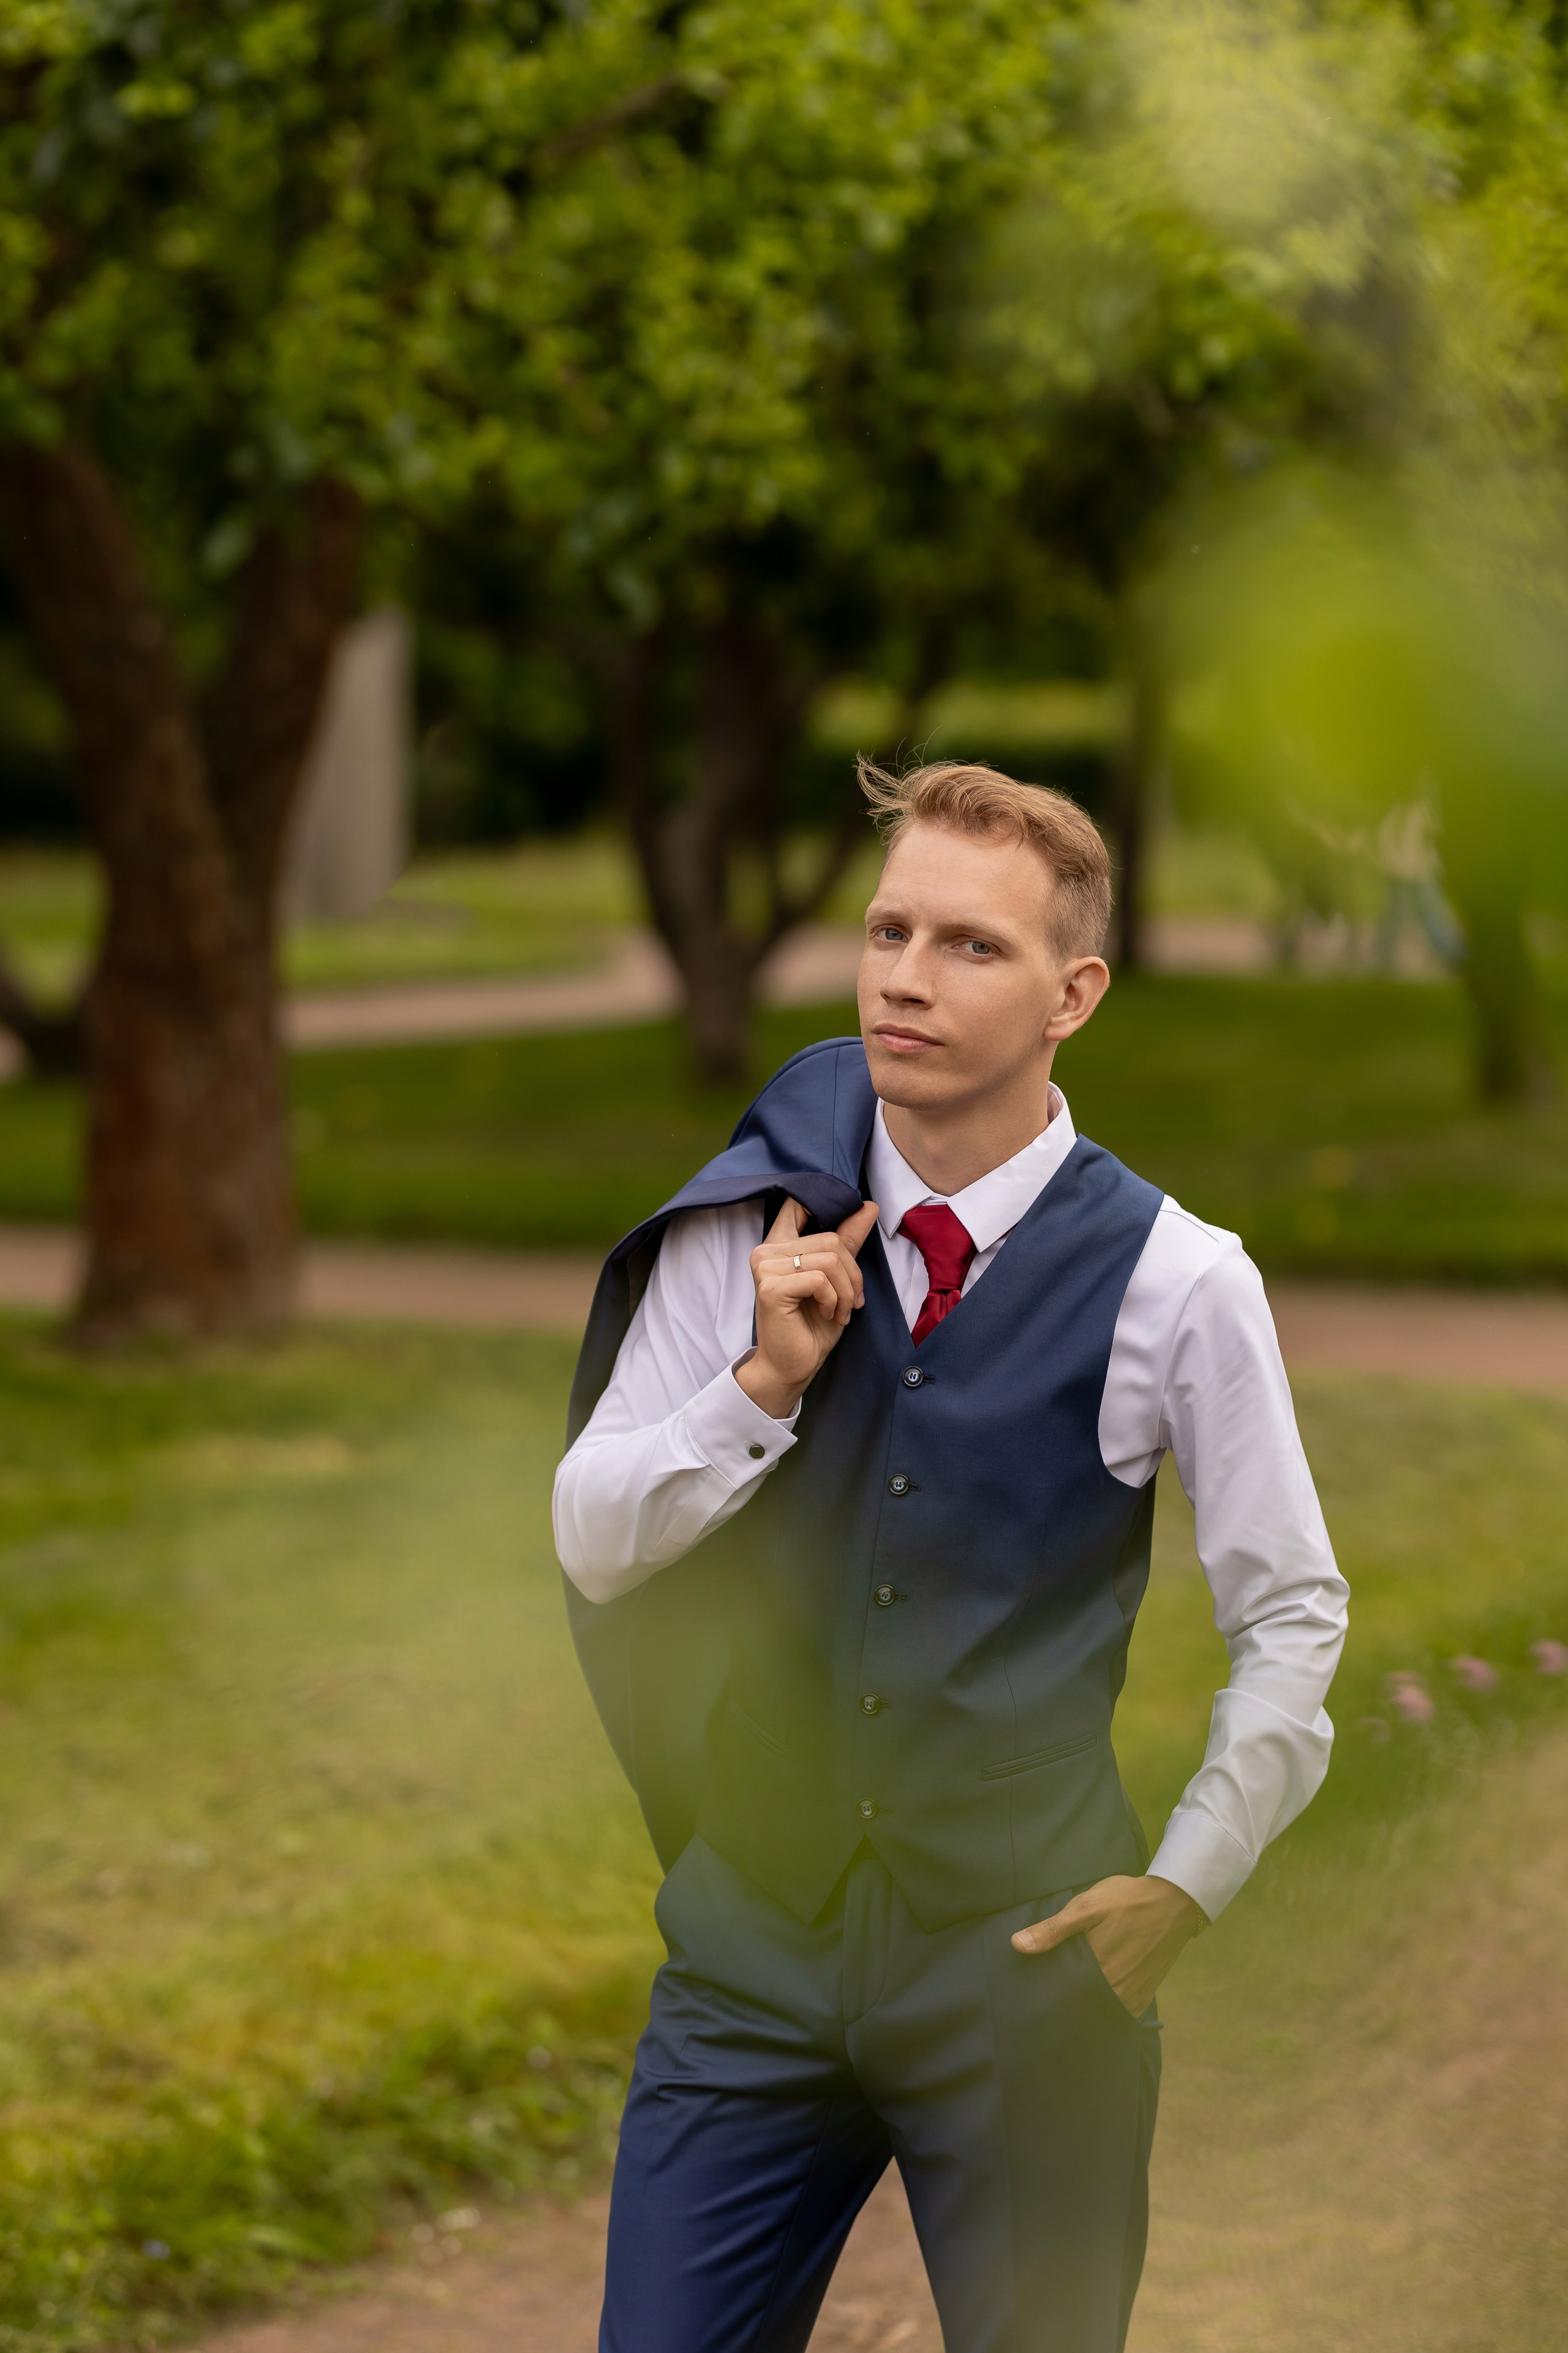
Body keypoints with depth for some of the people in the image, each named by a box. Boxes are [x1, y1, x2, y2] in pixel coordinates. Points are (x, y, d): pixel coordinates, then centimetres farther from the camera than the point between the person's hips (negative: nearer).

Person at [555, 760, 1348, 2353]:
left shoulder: (1177, 1282, -7)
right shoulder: (747, 1229, -1)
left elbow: (1293, 1616, 3)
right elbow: (592, 1545, 0)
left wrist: (1189, 1884, -1)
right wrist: (765, 1381, -14)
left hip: (1026, 1965, -2)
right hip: (753, 1938, 2)